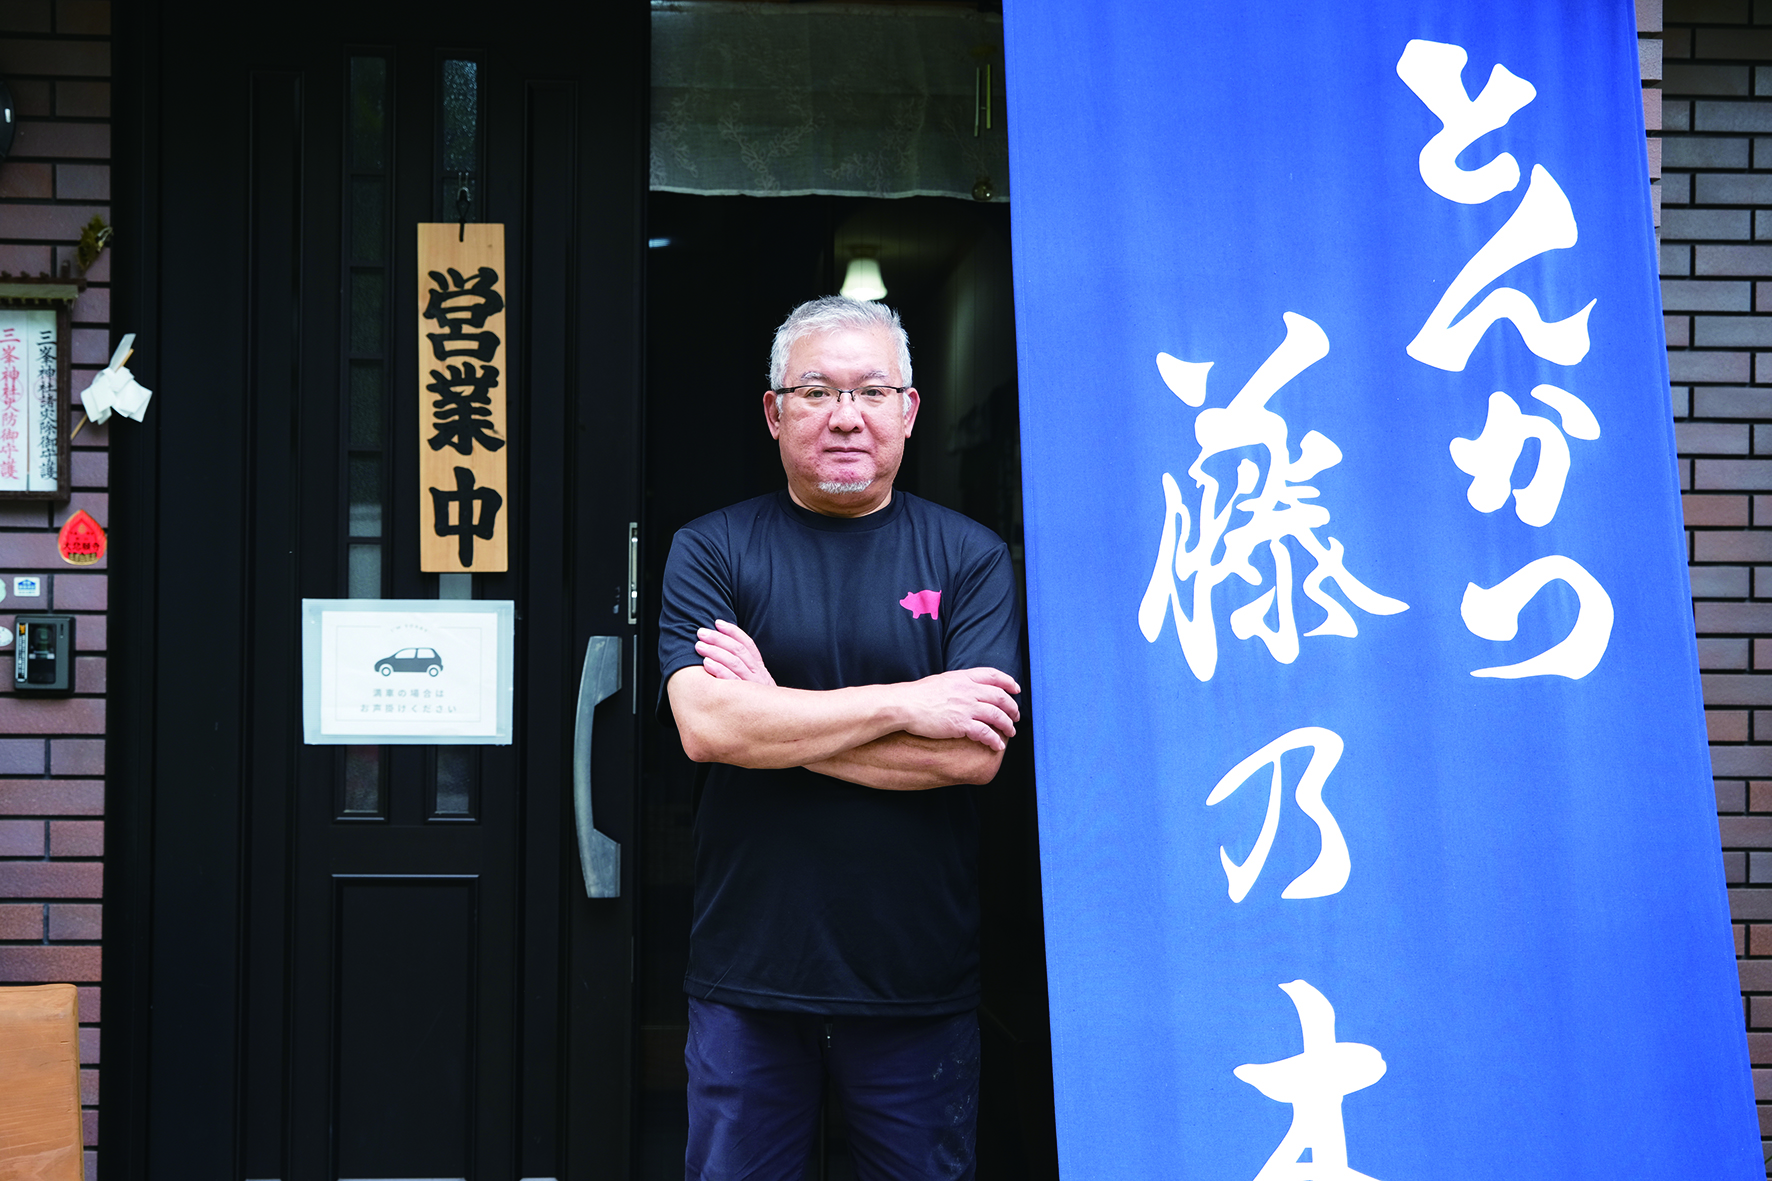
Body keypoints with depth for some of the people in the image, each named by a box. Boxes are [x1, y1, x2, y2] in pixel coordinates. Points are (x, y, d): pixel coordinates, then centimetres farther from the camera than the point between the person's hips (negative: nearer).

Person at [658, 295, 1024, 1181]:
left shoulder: (969, 558, 2)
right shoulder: (710, 550, 3)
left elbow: (974, 752, -11)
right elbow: (705, 725, -14)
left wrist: (778, 716, -12)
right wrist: (905, 705, -14)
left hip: (919, 985, 0)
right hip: (747, 978, 0)